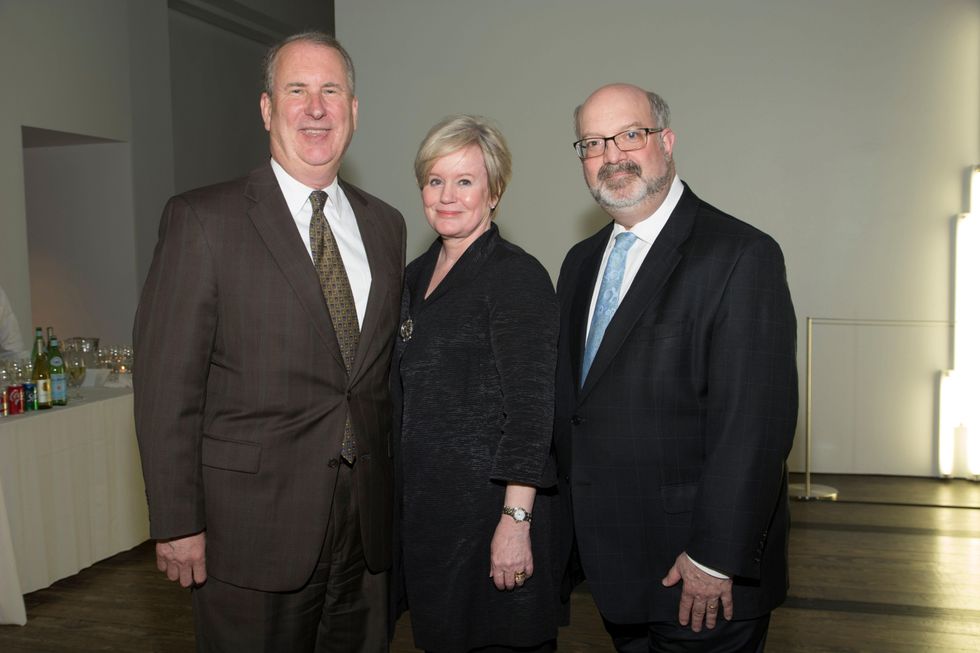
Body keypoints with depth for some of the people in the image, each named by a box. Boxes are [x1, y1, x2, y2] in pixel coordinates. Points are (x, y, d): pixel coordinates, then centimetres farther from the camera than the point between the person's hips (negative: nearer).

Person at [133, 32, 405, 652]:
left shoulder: (386, 224, 9)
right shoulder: (203, 219, -7)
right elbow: (166, 384, -9)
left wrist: (392, 494, 11)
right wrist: (178, 525, -10)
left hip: (367, 528, 5)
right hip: (253, 526, -4)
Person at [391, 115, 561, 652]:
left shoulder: (517, 276, -14)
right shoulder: (417, 275, 10)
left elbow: (529, 410, -18)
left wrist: (515, 521, -22)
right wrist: (403, 497, 16)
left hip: (490, 502, -7)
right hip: (423, 503, 7)